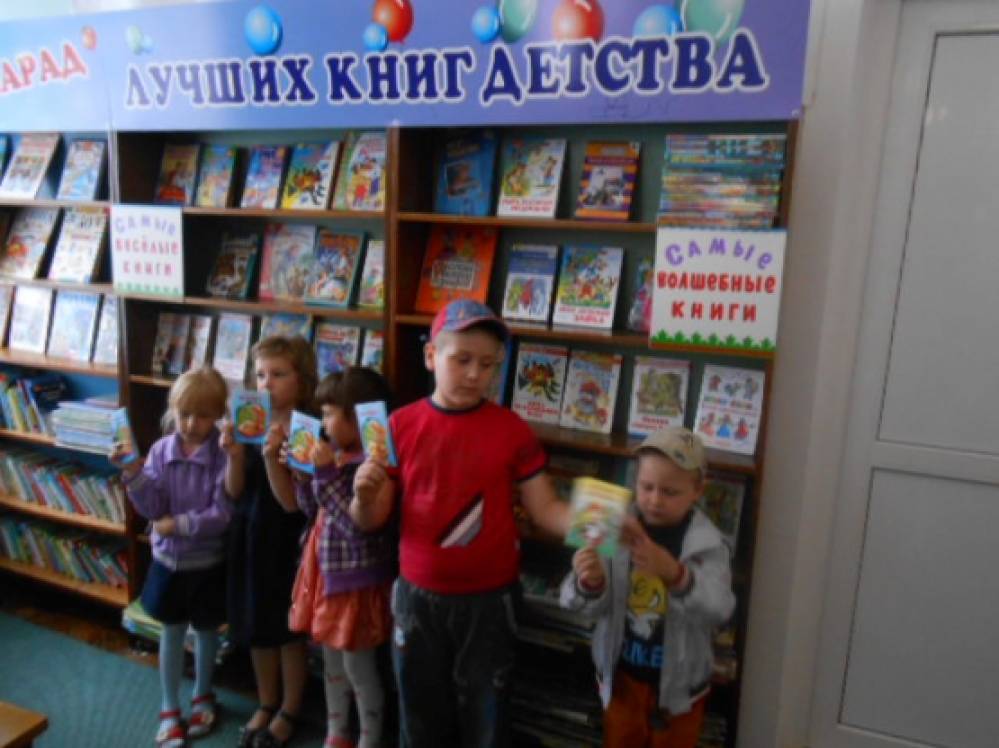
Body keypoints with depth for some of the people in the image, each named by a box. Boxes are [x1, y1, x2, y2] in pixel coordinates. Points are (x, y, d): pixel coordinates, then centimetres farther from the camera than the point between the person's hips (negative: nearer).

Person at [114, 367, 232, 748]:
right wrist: (133, 472, -23)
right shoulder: (161, 450, -8)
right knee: (171, 631, 15)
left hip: (209, 562, -2)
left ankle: (203, 696, 41)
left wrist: (178, 524, -22)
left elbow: (223, 514, -21)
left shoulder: (224, 455, -19)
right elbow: (152, 508, -12)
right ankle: (170, 708, 32)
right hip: (168, 559, 3)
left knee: (206, 630, 17)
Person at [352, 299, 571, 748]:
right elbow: (372, 520, -1)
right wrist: (364, 496, -24)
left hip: (489, 600, -1)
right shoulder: (401, 425, -5)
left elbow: (543, 508, -7)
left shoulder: (512, 429, -8)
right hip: (417, 595, 2)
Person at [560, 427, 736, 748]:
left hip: (678, 681, -1)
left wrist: (674, 573, -48)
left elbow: (719, 610, -30)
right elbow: (597, 606, -14)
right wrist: (589, 584, -38)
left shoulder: (708, 544, -16)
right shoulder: (617, 530, -14)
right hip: (622, 673, 1)